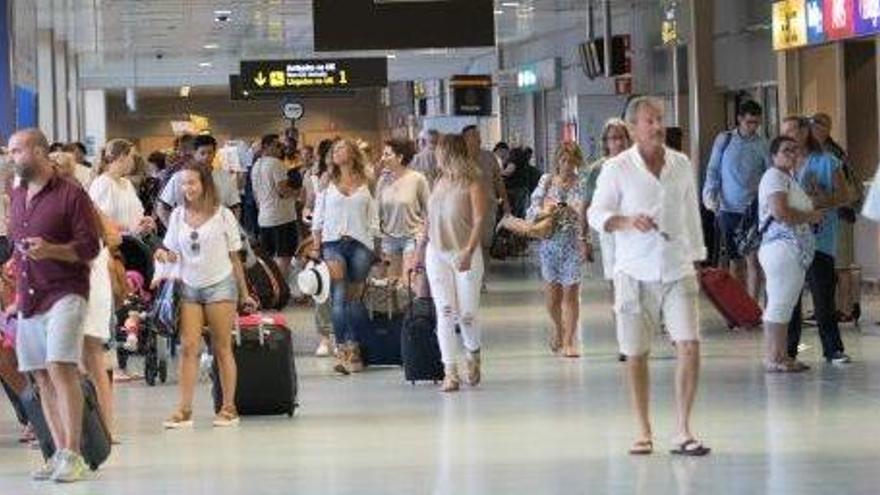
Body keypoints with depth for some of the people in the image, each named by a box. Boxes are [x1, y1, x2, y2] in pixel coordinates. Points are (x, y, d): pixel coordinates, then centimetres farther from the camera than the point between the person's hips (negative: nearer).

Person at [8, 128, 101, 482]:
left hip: (64, 293, -7)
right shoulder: (17, 196, 16)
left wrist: (51, 250, -24)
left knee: (61, 368, -17)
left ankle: (72, 455, -17)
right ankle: (59, 453, 11)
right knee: (42, 376, 6)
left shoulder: (70, 194, -5)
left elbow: (90, 247, -8)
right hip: (29, 297, 7)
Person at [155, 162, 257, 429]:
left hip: (220, 286, -2)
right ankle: (184, 410, -9)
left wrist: (244, 294, 7)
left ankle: (228, 407, 7)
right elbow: (173, 252, 14)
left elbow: (234, 257, 5)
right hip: (188, 287, 2)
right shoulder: (177, 216, 6)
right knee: (188, 347, -6)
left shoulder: (222, 215, 0)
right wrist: (162, 254, -11)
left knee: (222, 348, 2)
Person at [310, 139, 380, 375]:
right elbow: (318, 218, 11)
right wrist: (316, 247, 4)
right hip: (333, 243, 0)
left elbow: (373, 218, 11)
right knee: (339, 298, -9)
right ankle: (343, 350, -11)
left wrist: (376, 248, 5)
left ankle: (353, 348, 8)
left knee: (355, 298, 2)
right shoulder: (328, 182, 10)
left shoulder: (365, 182, 9)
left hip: (361, 243, 0)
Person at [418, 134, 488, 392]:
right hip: (437, 254, 4)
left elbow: (479, 221, -14)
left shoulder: (472, 185, -7)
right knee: (445, 311, -4)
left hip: (465, 255, -4)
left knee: (466, 313, 1)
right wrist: (421, 247, 12)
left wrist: (468, 252, -24)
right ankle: (450, 371, -5)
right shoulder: (438, 182, 10)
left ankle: (473, 355, 32)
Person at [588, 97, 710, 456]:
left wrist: (696, 256, 18)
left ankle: (682, 431, -5)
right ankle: (644, 431, 18)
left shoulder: (681, 164, 7)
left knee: (689, 346, -11)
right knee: (636, 355, 4)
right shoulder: (617, 169, -3)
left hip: (677, 271, 2)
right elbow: (596, 214, -2)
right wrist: (627, 221, -20)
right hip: (634, 274, -2)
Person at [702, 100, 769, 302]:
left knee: (753, 259, -11)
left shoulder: (762, 145, 2)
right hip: (728, 208, 2)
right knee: (735, 260, 10)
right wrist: (710, 195, -4)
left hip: (753, 208, -2)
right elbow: (713, 171, 10)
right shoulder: (724, 140, 6)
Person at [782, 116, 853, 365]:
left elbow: (844, 197, 2)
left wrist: (823, 201, -15)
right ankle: (788, 349, 10)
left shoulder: (827, 162, 3)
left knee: (823, 296, -6)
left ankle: (833, 349, 1)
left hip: (819, 238, -4)